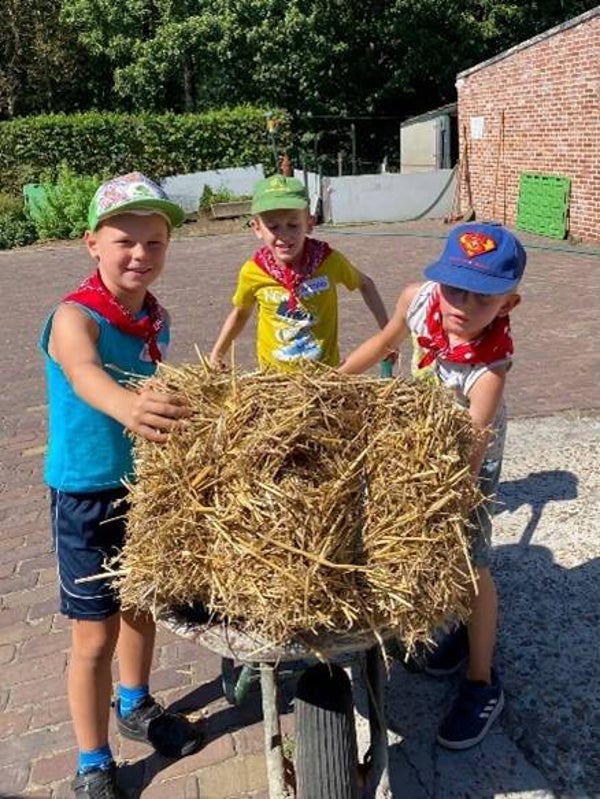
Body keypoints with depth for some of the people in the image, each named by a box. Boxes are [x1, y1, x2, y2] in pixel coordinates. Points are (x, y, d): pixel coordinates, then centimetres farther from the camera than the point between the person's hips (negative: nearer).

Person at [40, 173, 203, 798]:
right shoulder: (75, 317, -22)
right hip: (88, 497, -6)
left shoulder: (155, 317, -2)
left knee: (142, 606, 22)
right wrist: (126, 407, -64)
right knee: (96, 635, 5)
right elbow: (83, 372, -45)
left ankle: (135, 707, 48)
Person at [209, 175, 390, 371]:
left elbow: (365, 284, 7)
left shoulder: (328, 260, -13)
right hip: (273, 373, 1)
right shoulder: (253, 272, -12)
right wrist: (216, 355, 6)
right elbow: (240, 313, 9)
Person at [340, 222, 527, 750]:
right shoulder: (419, 298, -24)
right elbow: (386, 340, -2)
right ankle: (467, 628, 41)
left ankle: (482, 684, 15)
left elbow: (471, 447, -41)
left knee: (470, 563, -3)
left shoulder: (489, 367, -38)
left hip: (468, 454, -5)